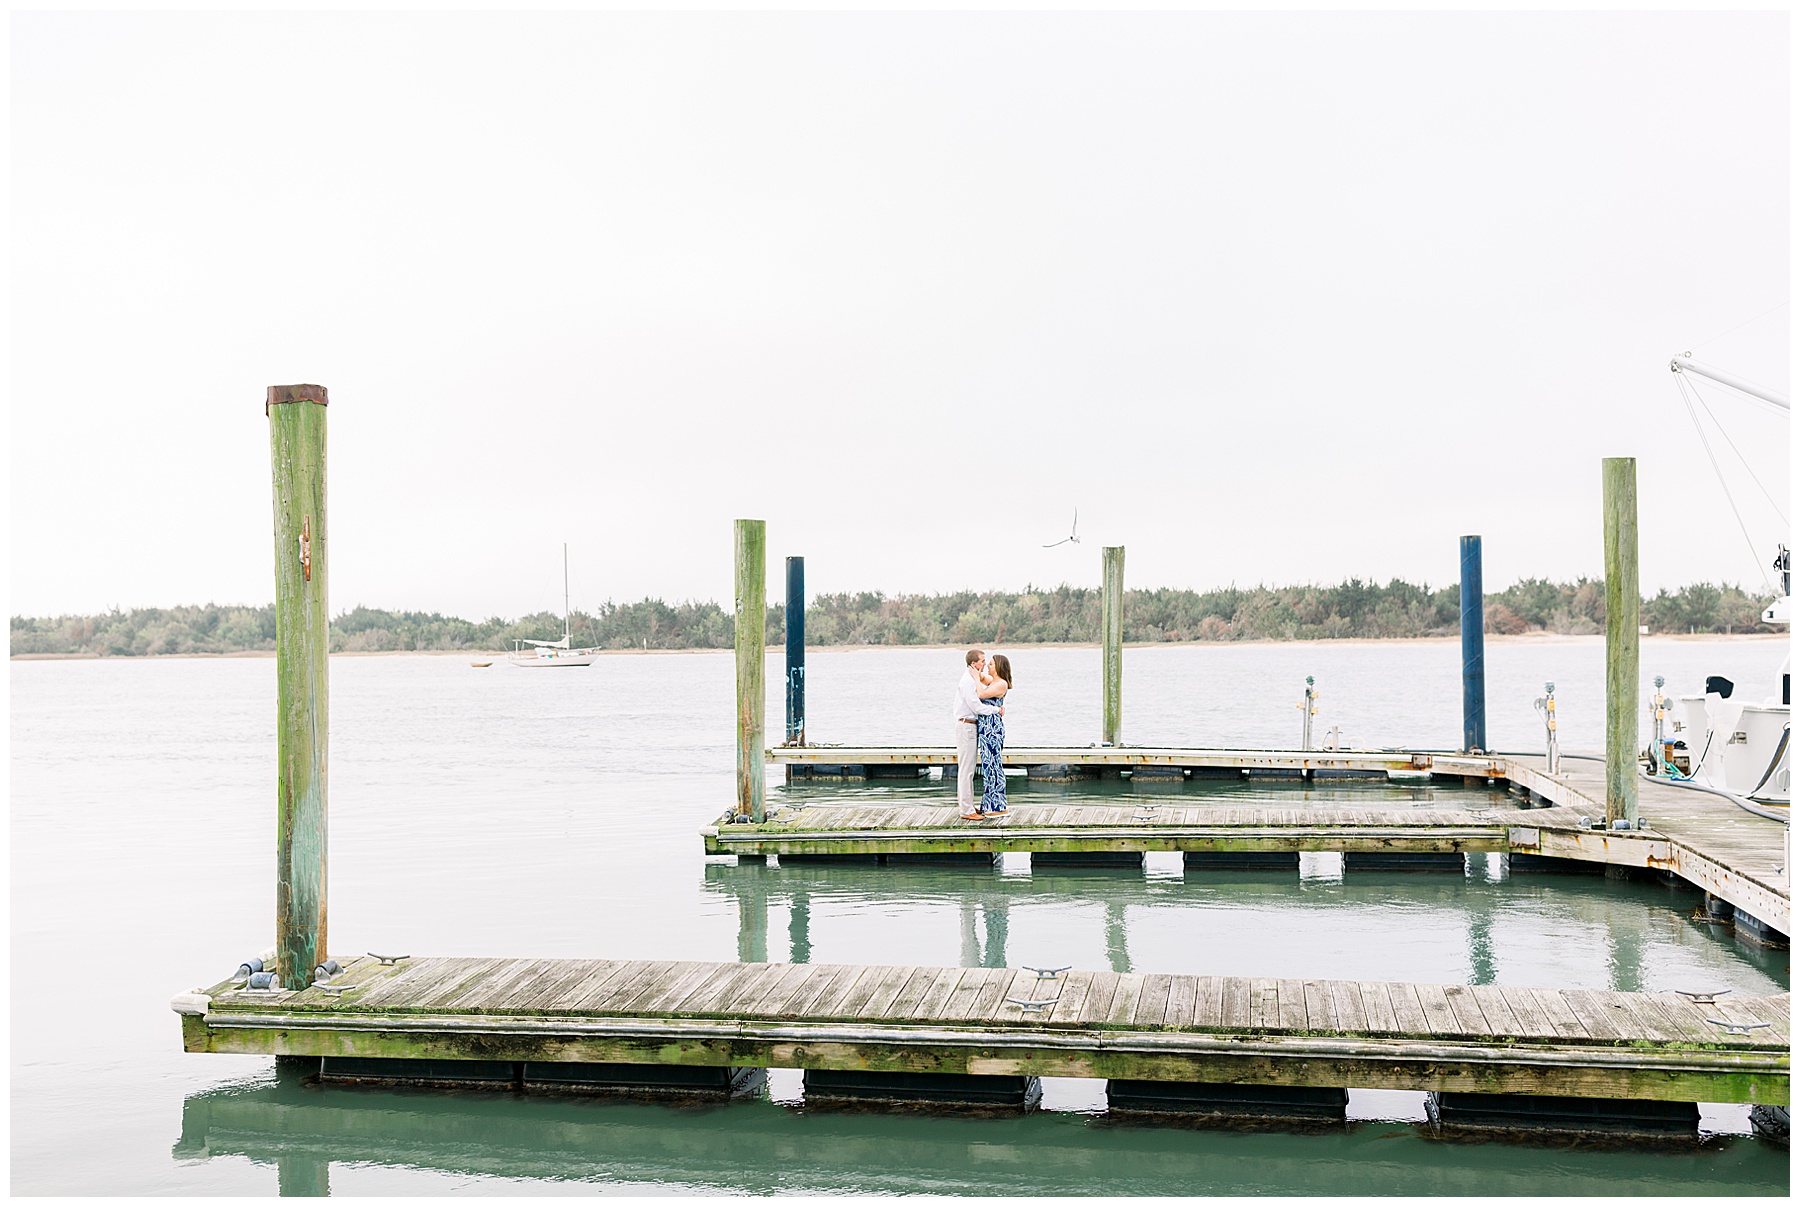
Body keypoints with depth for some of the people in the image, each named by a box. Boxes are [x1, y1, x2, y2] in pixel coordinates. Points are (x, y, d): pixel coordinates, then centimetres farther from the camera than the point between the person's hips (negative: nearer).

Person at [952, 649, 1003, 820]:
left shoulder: (974, 679, 14)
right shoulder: (967, 681, -17)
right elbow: (977, 707, -21)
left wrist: (1002, 706, 2)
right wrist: (997, 710, -11)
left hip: (970, 725, 10)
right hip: (965, 725, -10)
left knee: (968, 769, 15)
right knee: (966, 769, -7)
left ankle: (968, 805, 22)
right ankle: (967, 810, -4)